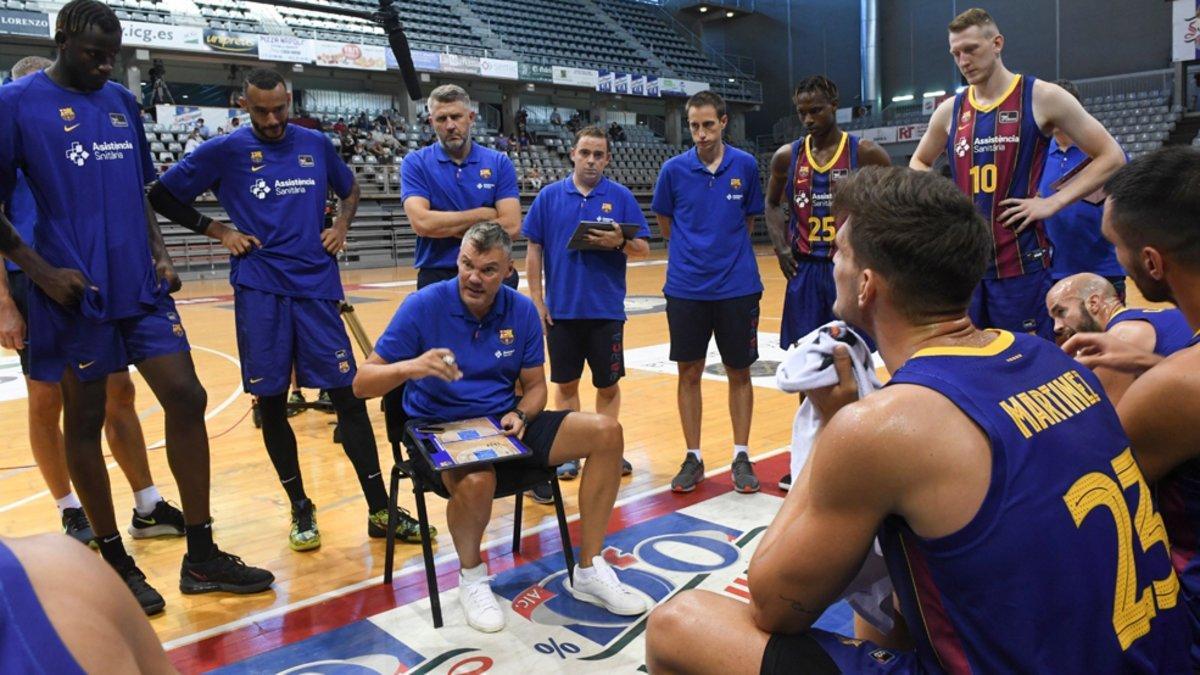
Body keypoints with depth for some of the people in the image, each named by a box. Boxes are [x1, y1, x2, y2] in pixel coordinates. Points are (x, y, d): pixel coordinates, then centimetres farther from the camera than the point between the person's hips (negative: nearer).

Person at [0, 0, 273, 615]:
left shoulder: (122, 101, 13)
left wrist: (159, 253, 7)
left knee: (186, 399, 0)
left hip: (142, 287, 5)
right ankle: (115, 564, 20)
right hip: (77, 293, -5)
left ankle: (201, 556, 10)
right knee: (84, 420, 6)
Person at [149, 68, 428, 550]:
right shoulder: (226, 151, 4)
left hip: (316, 285, 1)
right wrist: (218, 231, 1)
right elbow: (162, 196, 10)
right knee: (271, 402, 2)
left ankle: (379, 511, 4)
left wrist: (341, 226, 8)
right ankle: (300, 509, 19)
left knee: (347, 394, -2)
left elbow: (349, 189, 27)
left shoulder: (316, 144, 10)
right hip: (260, 291, -1)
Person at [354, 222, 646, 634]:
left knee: (606, 432, -11)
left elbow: (535, 387, 7)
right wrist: (410, 367, -34)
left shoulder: (522, 311, -1)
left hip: (504, 423, 5)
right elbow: (362, 383, -13)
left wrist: (520, 417, -16)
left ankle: (589, 571, -1)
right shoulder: (423, 306, -13)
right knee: (477, 481, -40)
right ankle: (471, 578, -5)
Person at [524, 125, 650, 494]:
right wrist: (537, 300, -1)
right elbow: (534, 249, 4)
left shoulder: (621, 196, 1)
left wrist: (620, 242, -21)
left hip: (606, 309, 0)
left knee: (608, 384, 8)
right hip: (561, 309, 1)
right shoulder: (550, 196, 3)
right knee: (565, 384, 9)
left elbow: (643, 248, 0)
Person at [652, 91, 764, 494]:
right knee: (689, 372, 6)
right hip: (686, 287, 0)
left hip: (737, 286, 0)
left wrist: (729, 251, 10)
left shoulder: (745, 166, -1)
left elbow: (748, 221, 11)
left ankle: (741, 457, 20)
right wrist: (696, 249, 11)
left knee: (739, 372, 7)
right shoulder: (674, 169, -2)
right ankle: (693, 458, 19)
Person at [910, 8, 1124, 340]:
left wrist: (1052, 202, -10)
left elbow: (1111, 156, 0)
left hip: (1021, 262, -4)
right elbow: (918, 163, 27)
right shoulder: (949, 110, 10)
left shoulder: (1041, 97, -2)